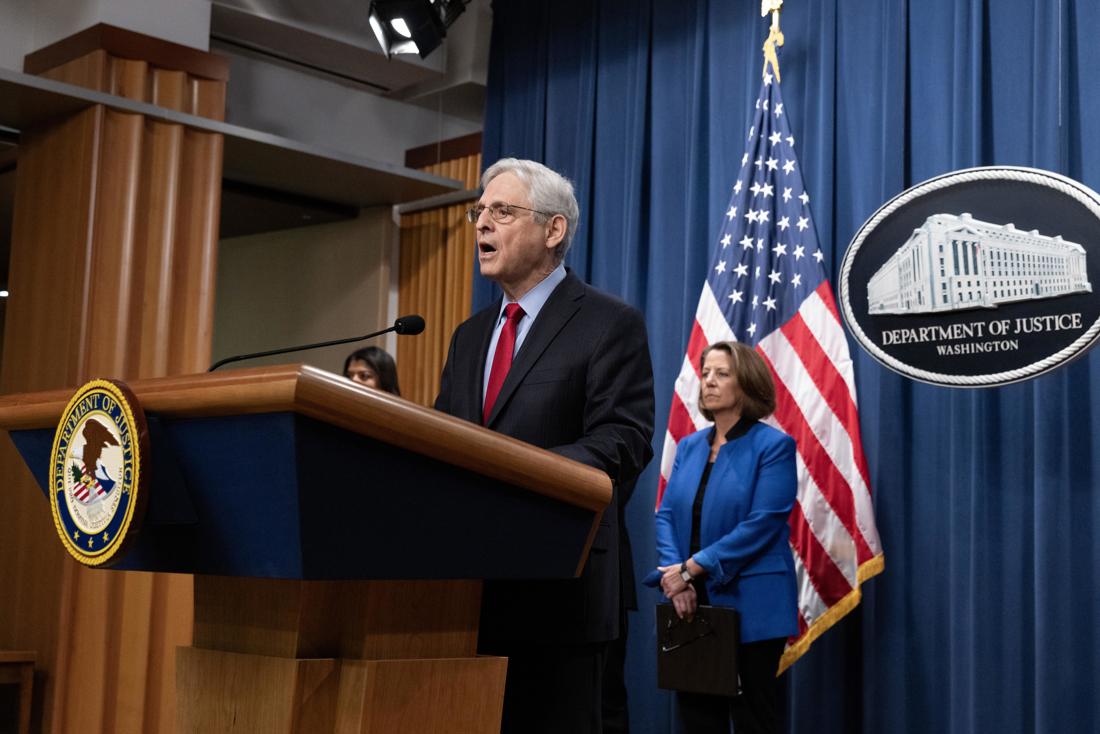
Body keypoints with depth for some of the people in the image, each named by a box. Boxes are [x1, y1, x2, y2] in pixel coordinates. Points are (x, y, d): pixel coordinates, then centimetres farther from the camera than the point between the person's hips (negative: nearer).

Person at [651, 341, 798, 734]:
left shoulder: (773, 445, -6)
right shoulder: (689, 446, 12)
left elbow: (762, 525, -15)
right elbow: (667, 515, 7)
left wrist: (691, 569, -17)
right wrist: (673, 573, -12)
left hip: (749, 606, -5)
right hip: (691, 604, 6)